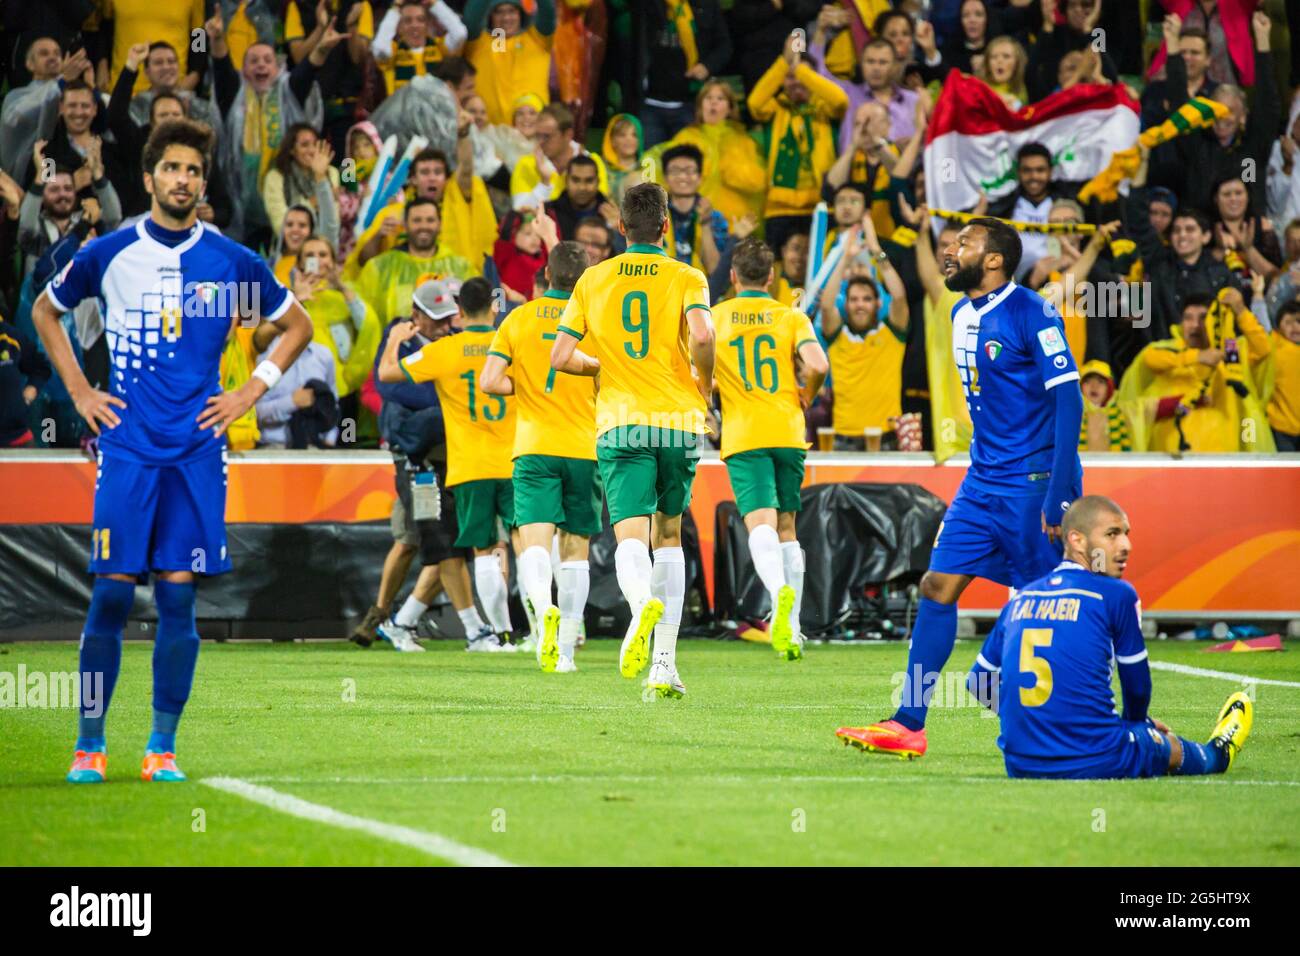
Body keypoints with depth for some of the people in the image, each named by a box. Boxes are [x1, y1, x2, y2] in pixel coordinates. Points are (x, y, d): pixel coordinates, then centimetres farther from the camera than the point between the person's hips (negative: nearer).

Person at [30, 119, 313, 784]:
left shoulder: (232, 262, 4)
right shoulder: (107, 255, 3)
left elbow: (297, 325, 18)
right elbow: (45, 311, 19)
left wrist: (251, 392, 7)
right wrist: (78, 391, 10)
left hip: (198, 452, 1)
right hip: (127, 447, -1)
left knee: (177, 597, -2)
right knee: (112, 593, -6)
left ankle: (162, 747, 5)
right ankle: (90, 744, 2)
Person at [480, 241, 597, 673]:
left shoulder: (519, 319, 3)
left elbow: (489, 381, -3)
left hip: (534, 447, -1)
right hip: (584, 447, 1)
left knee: (535, 540, -9)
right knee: (575, 548, 9)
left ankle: (544, 609, -39)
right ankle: (566, 648, 10)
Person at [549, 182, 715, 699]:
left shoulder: (594, 279, 8)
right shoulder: (686, 277, 1)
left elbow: (561, 357, 5)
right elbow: (701, 334, -18)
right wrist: (704, 383, 1)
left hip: (621, 421, 0)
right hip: (678, 420, 0)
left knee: (631, 535, -10)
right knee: (669, 535, 16)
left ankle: (643, 602, -46)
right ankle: (663, 664, 11)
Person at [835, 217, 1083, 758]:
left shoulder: (1031, 315, -13)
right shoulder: (963, 316, 12)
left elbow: (1068, 400, -16)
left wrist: (1059, 494, -20)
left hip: (1033, 483, -8)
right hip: (984, 481, 8)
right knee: (938, 586, 1)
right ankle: (909, 724, 4)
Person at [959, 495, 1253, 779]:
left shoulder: (1021, 598, 9)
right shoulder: (1117, 595, -5)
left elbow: (979, 680, 16)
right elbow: (1137, 681, 6)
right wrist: (1136, 722, 29)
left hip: (1019, 765, 4)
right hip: (1094, 763, -3)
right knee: (1171, 746, 28)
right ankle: (1214, 754, 57)